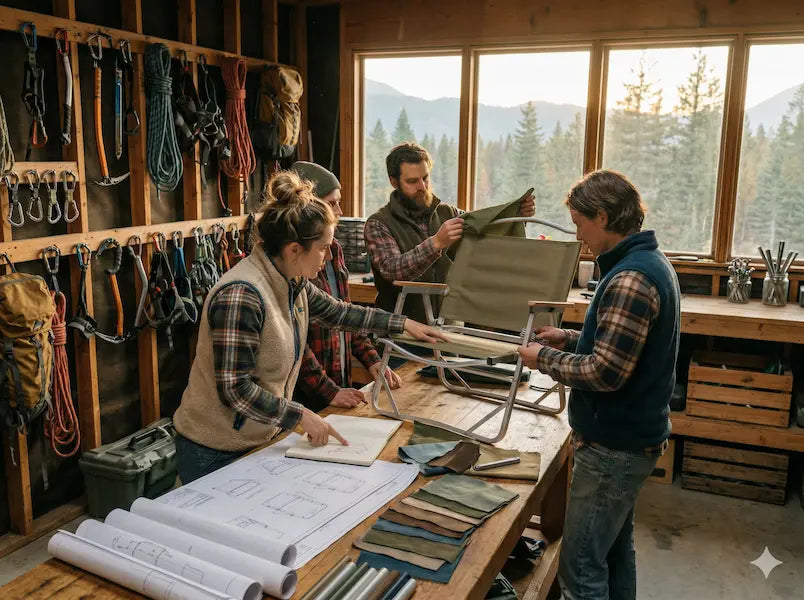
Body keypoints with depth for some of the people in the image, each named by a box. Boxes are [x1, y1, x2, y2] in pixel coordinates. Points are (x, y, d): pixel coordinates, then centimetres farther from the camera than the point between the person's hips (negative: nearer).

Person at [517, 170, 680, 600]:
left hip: (613, 447, -10)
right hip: (631, 435, 10)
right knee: (615, 549, 24)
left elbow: (605, 373, -25)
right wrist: (571, 339, 9)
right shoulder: (649, 261, 9)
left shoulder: (630, 279, -24)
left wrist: (545, 358, -12)